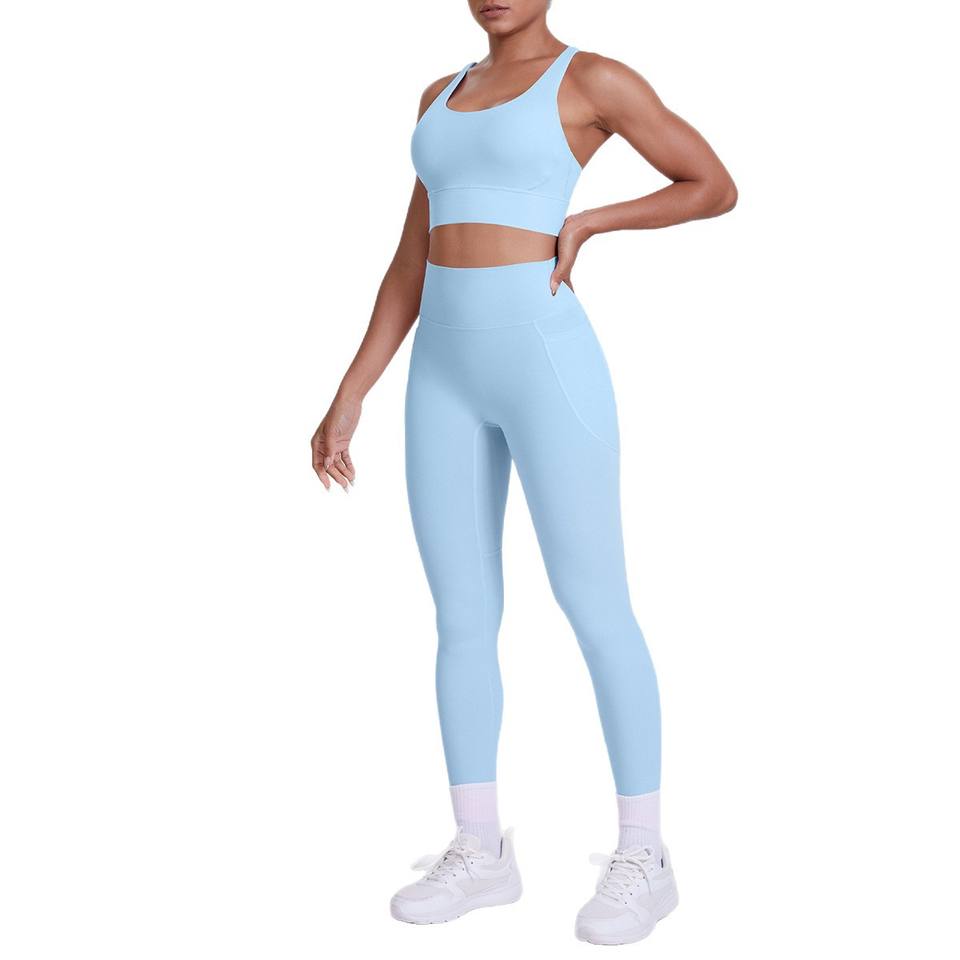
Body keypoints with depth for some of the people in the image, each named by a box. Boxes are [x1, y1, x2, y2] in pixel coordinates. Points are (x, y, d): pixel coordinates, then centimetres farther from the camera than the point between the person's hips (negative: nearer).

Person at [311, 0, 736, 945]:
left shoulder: (596, 79, 1)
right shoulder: (445, 98, 18)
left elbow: (717, 188, 8)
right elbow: (412, 264, 17)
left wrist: (587, 222, -3)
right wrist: (348, 397, 10)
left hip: (547, 363, -6)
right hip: (447, 374, 6)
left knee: (593, 608, -3)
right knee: (461, 614, 5)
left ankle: (642, 857, 10)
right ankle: (480, 851, 17)